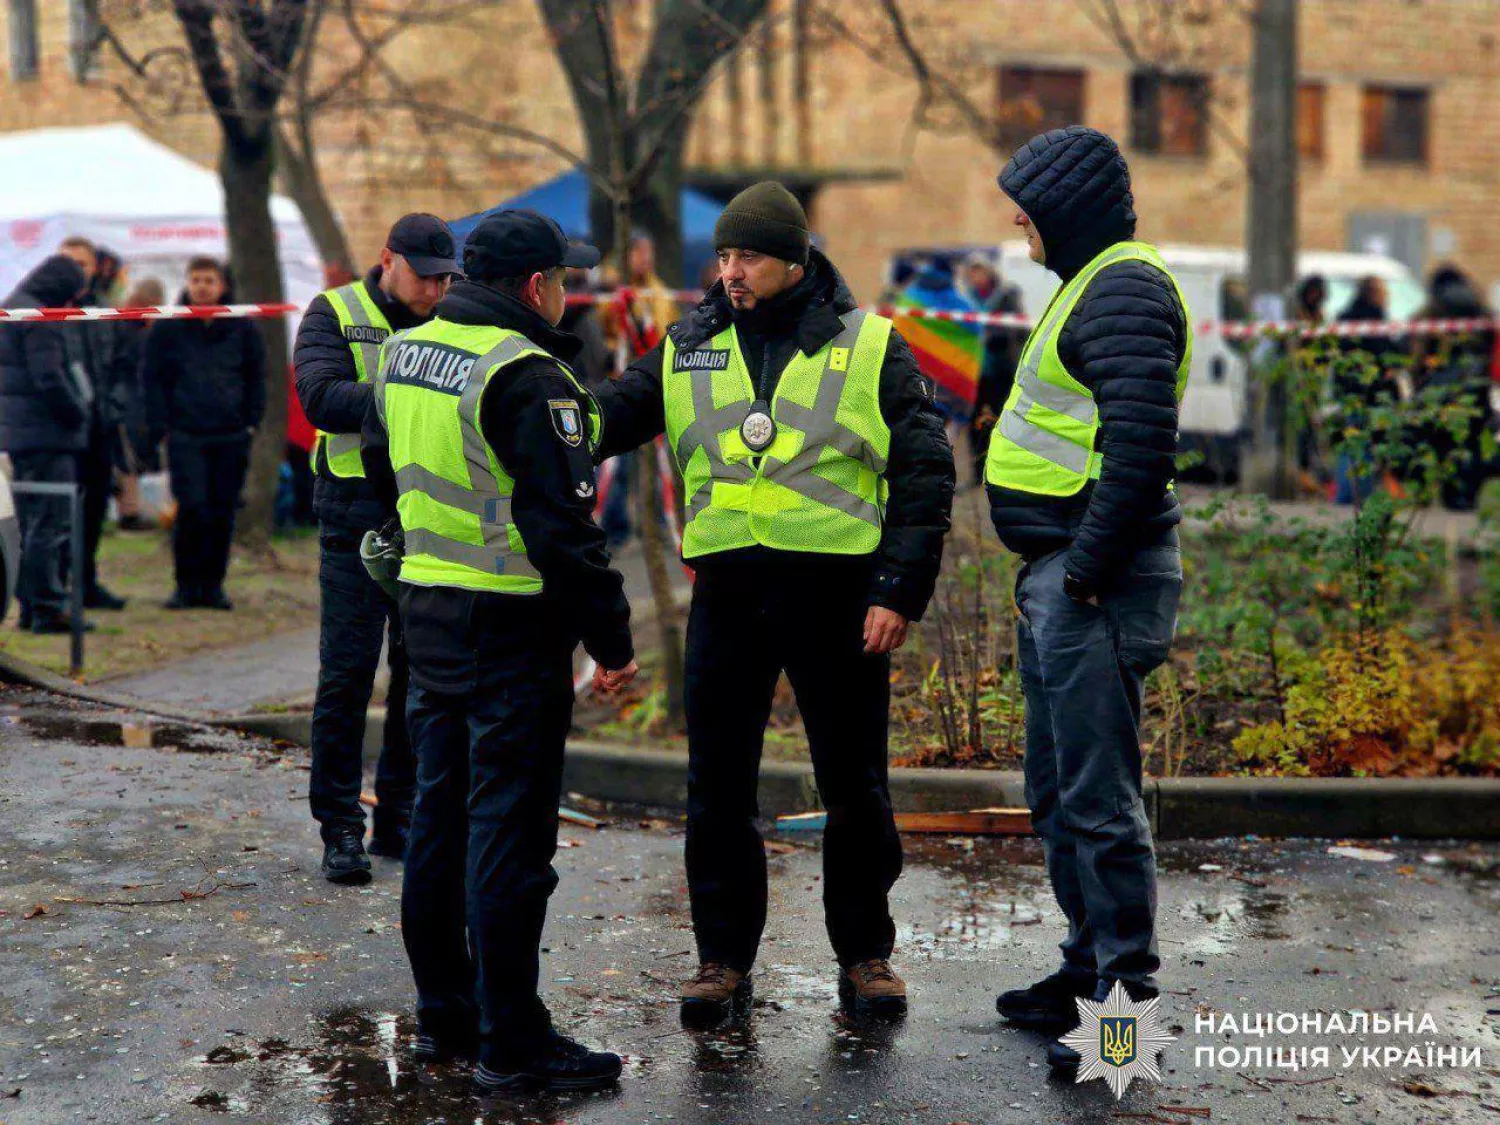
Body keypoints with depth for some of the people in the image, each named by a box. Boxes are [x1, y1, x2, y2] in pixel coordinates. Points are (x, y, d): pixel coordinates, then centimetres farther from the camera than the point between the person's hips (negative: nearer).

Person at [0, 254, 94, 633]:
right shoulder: (38, 318, -14)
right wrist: (79, 415, -9)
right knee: (49, 524, -7)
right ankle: (48, 608, -6)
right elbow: (49, 379, -22)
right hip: (46, 436, -10)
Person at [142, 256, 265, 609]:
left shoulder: (242, 329, 8)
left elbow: (256, 378, 15)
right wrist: (161, 427, -2)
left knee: (223, 512, 3)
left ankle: (212, 585, 13)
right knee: (192, 507, -12)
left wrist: (251, 422, 5)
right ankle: (186, 585, -1)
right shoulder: (168, 329, 4)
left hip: (231, 435, 2)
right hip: (185, 435, -2)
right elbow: (152, 379, 6)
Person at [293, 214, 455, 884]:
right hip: (359, 517, -4)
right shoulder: (335, 314, -1)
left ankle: (399, 820, 19)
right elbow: (322, 399, -16)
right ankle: (340, 829, 2)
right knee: (347, 672, -4)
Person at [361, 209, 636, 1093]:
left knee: (441, 813, 16)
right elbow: (562, 524, -20)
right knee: (509, 828, -4)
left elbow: (385, 474, 23)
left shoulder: (404, 352, 9)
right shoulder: (528, 376, -18)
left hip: (427, 608, 9)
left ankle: (443, 1011, 26)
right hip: (512, 624, -9)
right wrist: (610, 635, -14)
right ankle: (512, 1042, 0)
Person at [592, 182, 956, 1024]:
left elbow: (925, 472, 0)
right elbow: (610, 416, 10)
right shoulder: (688, 349, 9)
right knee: (718, 788, 5)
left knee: (856, 788, 6)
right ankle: (725, 956, 17)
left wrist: (901, 590, -8)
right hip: (728, 592, 3)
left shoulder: (870, 347, 0)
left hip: (837, 593, -2)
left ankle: (866, 953, 20)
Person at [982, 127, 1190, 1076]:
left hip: (1093, 581, -11)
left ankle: (1128, 996, 1)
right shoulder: (1092, 282, 19)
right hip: (1060, 575, 11)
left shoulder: (1125, 291, -15)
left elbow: (1142, 446, -25)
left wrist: (1086, 570, -22)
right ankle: (1090, 969, 30)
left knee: (1098, 798, -7)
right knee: (1059, 791, 18)